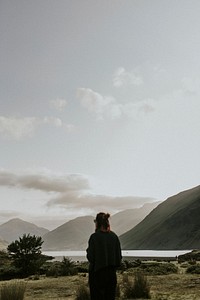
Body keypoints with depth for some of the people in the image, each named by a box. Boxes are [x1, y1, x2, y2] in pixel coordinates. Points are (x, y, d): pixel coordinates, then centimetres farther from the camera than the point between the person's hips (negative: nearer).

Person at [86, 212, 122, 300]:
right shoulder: (114, 236, 1)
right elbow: (119, 256, 3)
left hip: (97, 272, -4)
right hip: (111, 272, 5)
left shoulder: (94, 237, -13)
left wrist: (88, 251, 7)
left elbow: (90, 257, -13)